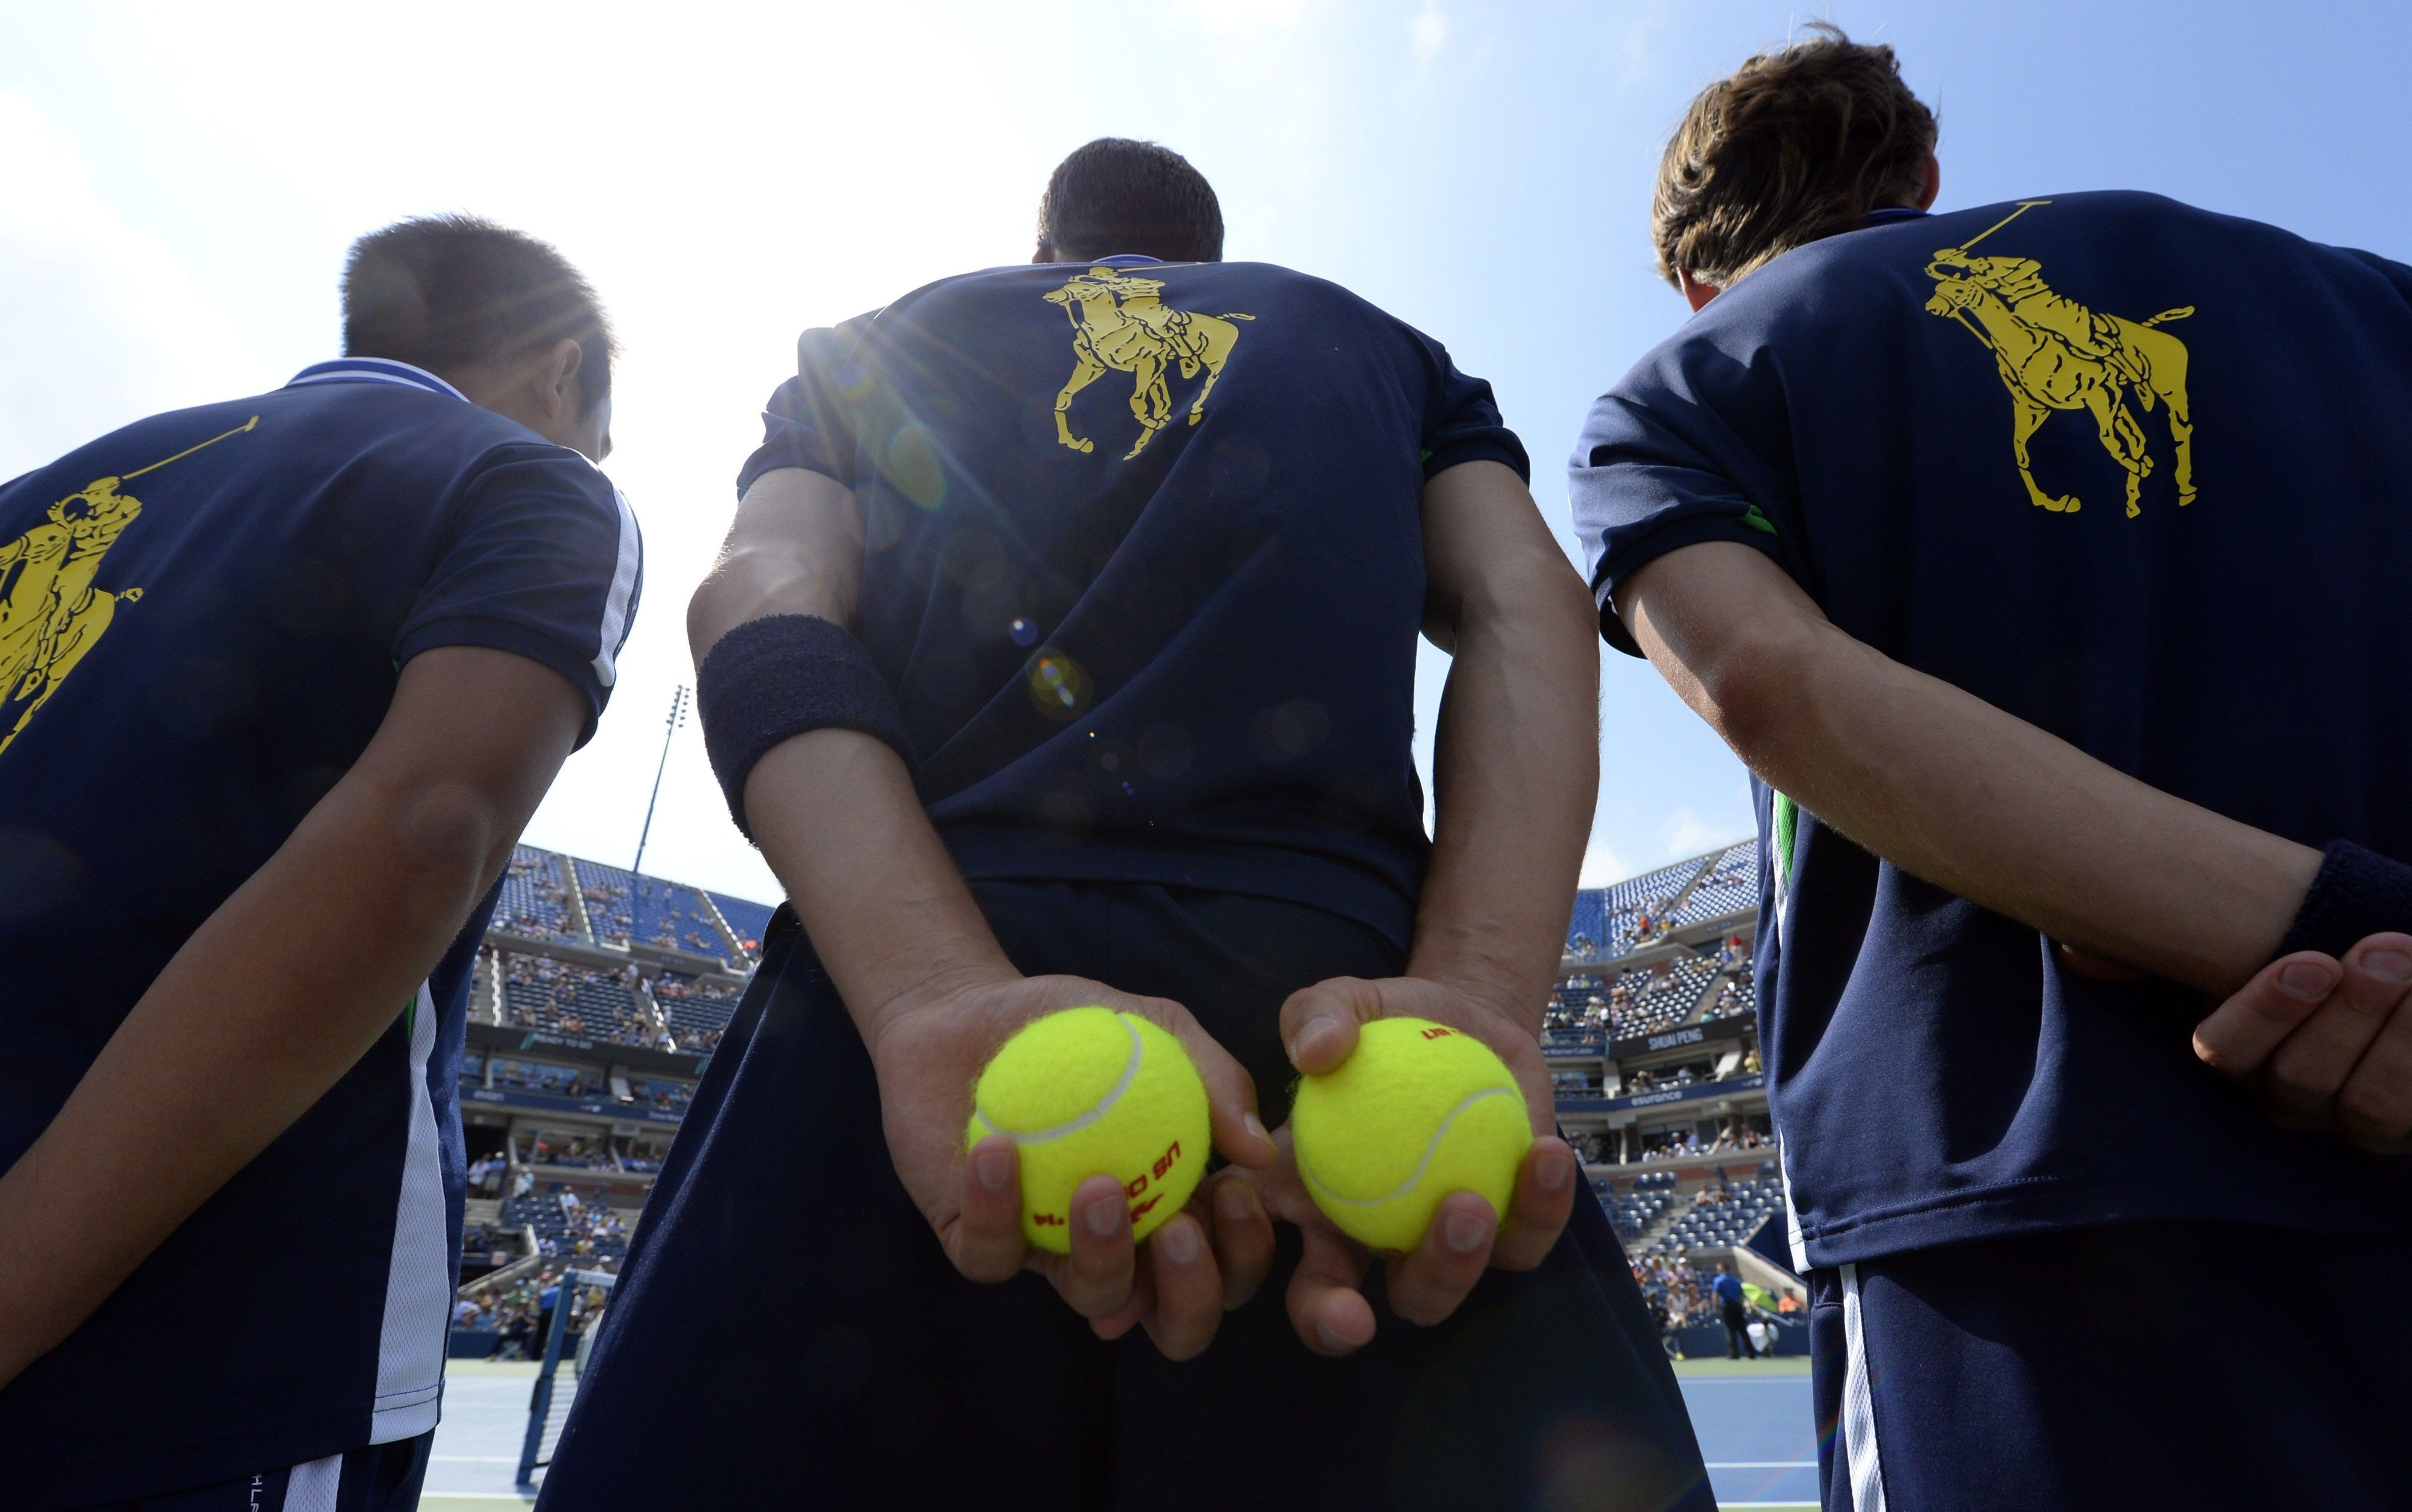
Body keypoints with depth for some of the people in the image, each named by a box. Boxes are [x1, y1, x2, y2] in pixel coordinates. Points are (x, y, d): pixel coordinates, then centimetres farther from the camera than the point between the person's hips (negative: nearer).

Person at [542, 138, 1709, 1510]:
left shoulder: (868, 346, 29)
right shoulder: (1391, 348, 30)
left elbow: (763, 613, 5)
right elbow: (1530, 613, 8)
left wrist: (937, 994, -12)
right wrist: (1478, 997, -9)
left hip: (883, 1005, 1)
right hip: (1336, 969, 1)